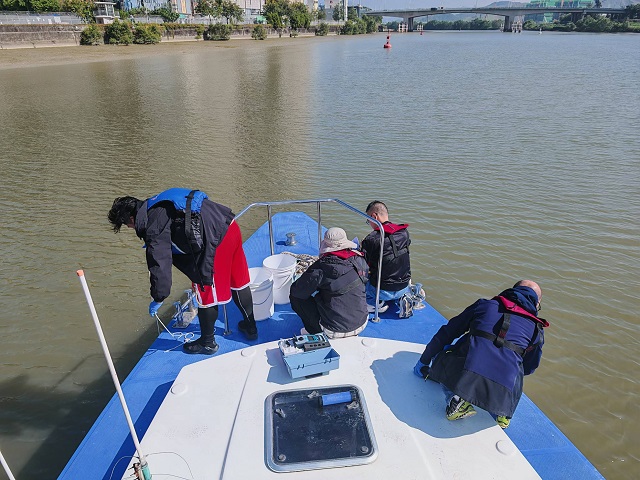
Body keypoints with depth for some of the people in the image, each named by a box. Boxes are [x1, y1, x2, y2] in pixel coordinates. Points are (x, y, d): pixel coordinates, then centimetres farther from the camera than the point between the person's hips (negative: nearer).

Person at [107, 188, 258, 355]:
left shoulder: (154, 227, -10)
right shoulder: (157, 205, 19)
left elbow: (160, 264, -10)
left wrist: (158, 298, 4)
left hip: (217, 240, -10)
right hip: (230, 226, 10)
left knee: (206, 292, 7)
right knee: (238, 281, 22)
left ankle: (207, 343, 26)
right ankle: (250, 327, 39)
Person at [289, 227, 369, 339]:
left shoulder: (322, 267, -22)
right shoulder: (359, 260, -7)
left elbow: (296, 290, -14)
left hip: (334, 331, -6)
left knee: (295, 296, 7)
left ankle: (316, 331, 14)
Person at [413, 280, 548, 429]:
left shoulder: (485, 305, 19)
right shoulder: (537, 330, 21)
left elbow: (446, 333, 21)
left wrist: (424, 362, 33)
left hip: (465, 375, -3)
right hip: (503, 394, 3)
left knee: (440, 355, 29)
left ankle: (456, 400, 4)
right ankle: (501, 411, 12)